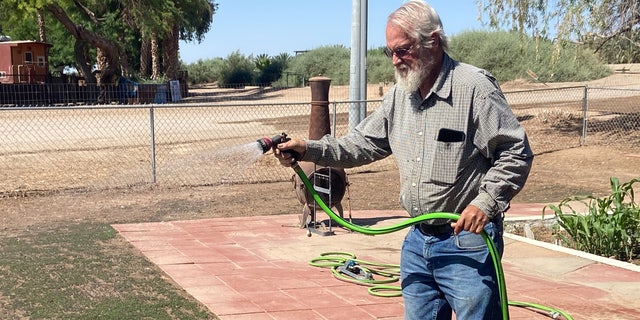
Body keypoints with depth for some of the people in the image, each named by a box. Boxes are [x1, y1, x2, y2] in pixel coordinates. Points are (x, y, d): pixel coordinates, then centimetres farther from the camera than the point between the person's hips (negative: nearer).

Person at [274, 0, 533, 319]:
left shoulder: (475, 86, -13)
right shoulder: (398, 95, 8)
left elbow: (516, 153, -13)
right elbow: (362, 143, 13)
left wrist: (486, 202, -23)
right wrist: (308, 149, 1)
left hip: (468, 241, -7)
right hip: (417, 241, 7)